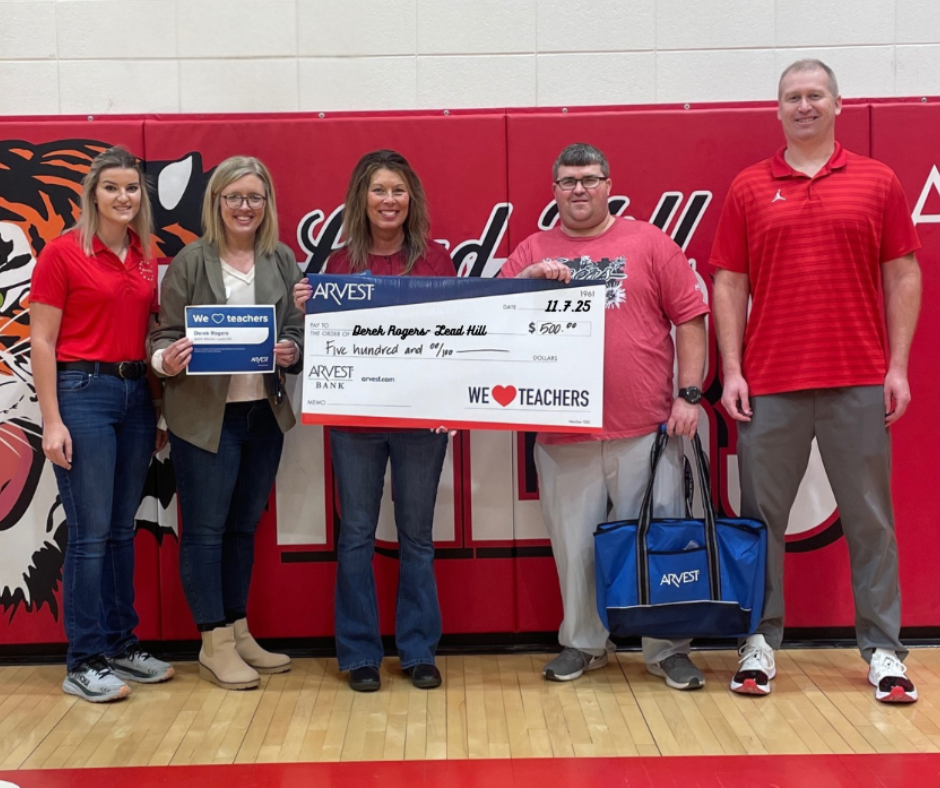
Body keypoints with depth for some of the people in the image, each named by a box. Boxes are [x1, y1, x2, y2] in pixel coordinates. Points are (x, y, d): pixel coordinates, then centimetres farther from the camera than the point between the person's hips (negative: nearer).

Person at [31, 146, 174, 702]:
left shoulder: (147, 258, 10)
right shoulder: (63, 252, -5)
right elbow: (41, 341, -7)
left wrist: (161, 411, 10)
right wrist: (52, 421, -12)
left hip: (136, 395, 6)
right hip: (83, 391, -5)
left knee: (123, 529, 12)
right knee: (90, 533, -2)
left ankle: (121, 645, 24)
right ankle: (84, 664, 8)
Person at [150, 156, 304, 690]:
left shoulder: (284, 261, 6)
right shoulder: (190, 262, -4)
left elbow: (299, 331, 5)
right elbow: (166, 333, -3)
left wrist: (291, 352, -17)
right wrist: (167, 360, -24)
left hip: (266, 412, 4)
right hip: (205, 415, -4)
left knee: (244, 526, 15)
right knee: (205, 528, 3)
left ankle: (238, 632, 28)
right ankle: (215, 644, 15)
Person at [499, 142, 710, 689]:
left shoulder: (649, 243, 6)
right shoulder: (533, 252, 10)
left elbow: (690, 319, 4)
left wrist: (689, 394, -3)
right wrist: (530, 279, -13)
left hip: (647, 428, -1)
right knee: (575, 544, 9)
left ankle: (668, 649, 19)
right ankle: (583, 644, 26)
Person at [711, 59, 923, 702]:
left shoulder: (877, 182, 7)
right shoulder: (748, 189, 7)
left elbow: (903, 276, 6)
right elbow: (730, 284, 5)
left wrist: (898, 367, -2)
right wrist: (732, 372, -3)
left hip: (858, 383, 0)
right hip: (769, 385, 0)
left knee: (870, 518, 6)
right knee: (763, 517, 6)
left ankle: (883, 648, 18)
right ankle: (762, 642, 18)